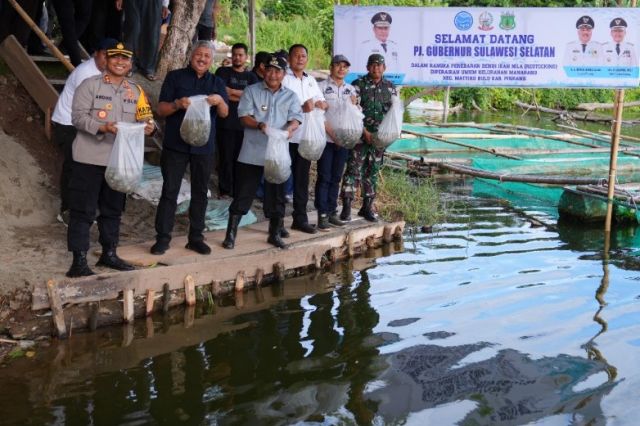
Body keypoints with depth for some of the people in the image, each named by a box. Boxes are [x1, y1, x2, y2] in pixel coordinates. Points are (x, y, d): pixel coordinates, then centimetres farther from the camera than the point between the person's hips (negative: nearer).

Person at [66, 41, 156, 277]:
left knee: (113, 209, 16)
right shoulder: (90, 85, -5)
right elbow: (78, 116, -13)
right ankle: (79, 261, 1)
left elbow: (144, 117, 10)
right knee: (83, 210, -3)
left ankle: (109, 253, 30)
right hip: (90, 158, -5)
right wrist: (103, 127, -27)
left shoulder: (135, 91, 12)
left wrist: (148, 126, -14)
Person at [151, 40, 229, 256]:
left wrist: (219, 101, -21)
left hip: (204, 147, 3)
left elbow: (225, 113, 2)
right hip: (175, 145, -3)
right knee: (169, 192, -3)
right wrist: (178, 104, -21)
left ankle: (196, 238, 17)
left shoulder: (217, 83, 12)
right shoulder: (175, 77, 4)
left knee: (200, 193, 8)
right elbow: (161, 109, -1)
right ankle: (162, 238, 2)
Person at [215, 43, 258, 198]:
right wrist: (243, 96, -6)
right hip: (225, 123, -2)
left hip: (244, 124, 2)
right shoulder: (223, 72, 6)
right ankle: (225, 191, 9)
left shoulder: (251, 77, 14)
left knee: (240, 158, 4)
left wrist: (231, 92, -8)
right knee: (226, 158, 0)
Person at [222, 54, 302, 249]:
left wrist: (290, 128, -25)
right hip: (252, 153, -2)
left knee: (276, 195, 10)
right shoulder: (251, 91, 4)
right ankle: (231, 233, 8)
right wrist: (259, 125, -25)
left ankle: (275, 234, 23)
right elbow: (244, 116, -5)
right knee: (243, 194, 0)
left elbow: (296, 118, -1)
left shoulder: (290, 96, 11)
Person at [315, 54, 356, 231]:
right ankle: (322, 215, -2)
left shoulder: (350, 89, 12)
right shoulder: (322, 87, -2)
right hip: (326, 138, -5)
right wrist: (331, 132, -14)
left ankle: (332, 212, 16)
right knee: (324, 177, -4)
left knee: (336, 177, 9)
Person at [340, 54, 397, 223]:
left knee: (373, 172, 10)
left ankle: (367, 207, 18)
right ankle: (346, 207, -6)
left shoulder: (390, 87, 10)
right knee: (354, 170, -8)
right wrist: (364, 132, -14)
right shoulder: (358, 85, -4)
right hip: (360, 136, -4)